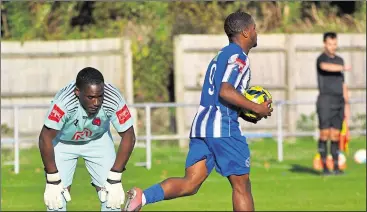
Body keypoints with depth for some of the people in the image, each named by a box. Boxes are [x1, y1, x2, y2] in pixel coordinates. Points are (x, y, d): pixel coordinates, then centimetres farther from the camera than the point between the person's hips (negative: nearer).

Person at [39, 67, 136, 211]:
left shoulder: (113, 100, -34)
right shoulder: (64, 102, -40)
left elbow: (128, 137, -20)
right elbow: (46, 138, -29)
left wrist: (114, 180, -20)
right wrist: (53, 181, -25)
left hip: (98, 140, 2)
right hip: (63, 141, -2)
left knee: (112, 195, -5)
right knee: (56, 197, -11)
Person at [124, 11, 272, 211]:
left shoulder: (221, 55, 23)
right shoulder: (238, 56, -7)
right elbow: (225, 91, -22)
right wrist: (257, 108, -13)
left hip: (201, 124, 9)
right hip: (222, 127, -9)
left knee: (190, 183, 0)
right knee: (241, 185, 3)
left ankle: (143, 196, -21)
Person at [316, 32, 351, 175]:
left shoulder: (339, 60, 18)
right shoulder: (322, 58, -5)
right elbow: (325, 66, -33)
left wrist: (346, 104, 16)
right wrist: (343, 68, -27)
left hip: (338, 102, 6)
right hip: (325, 100, -6)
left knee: (336, 135, 4)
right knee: (325, 134, -7)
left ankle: (336, 167, 5)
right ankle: (324, 167, -3)